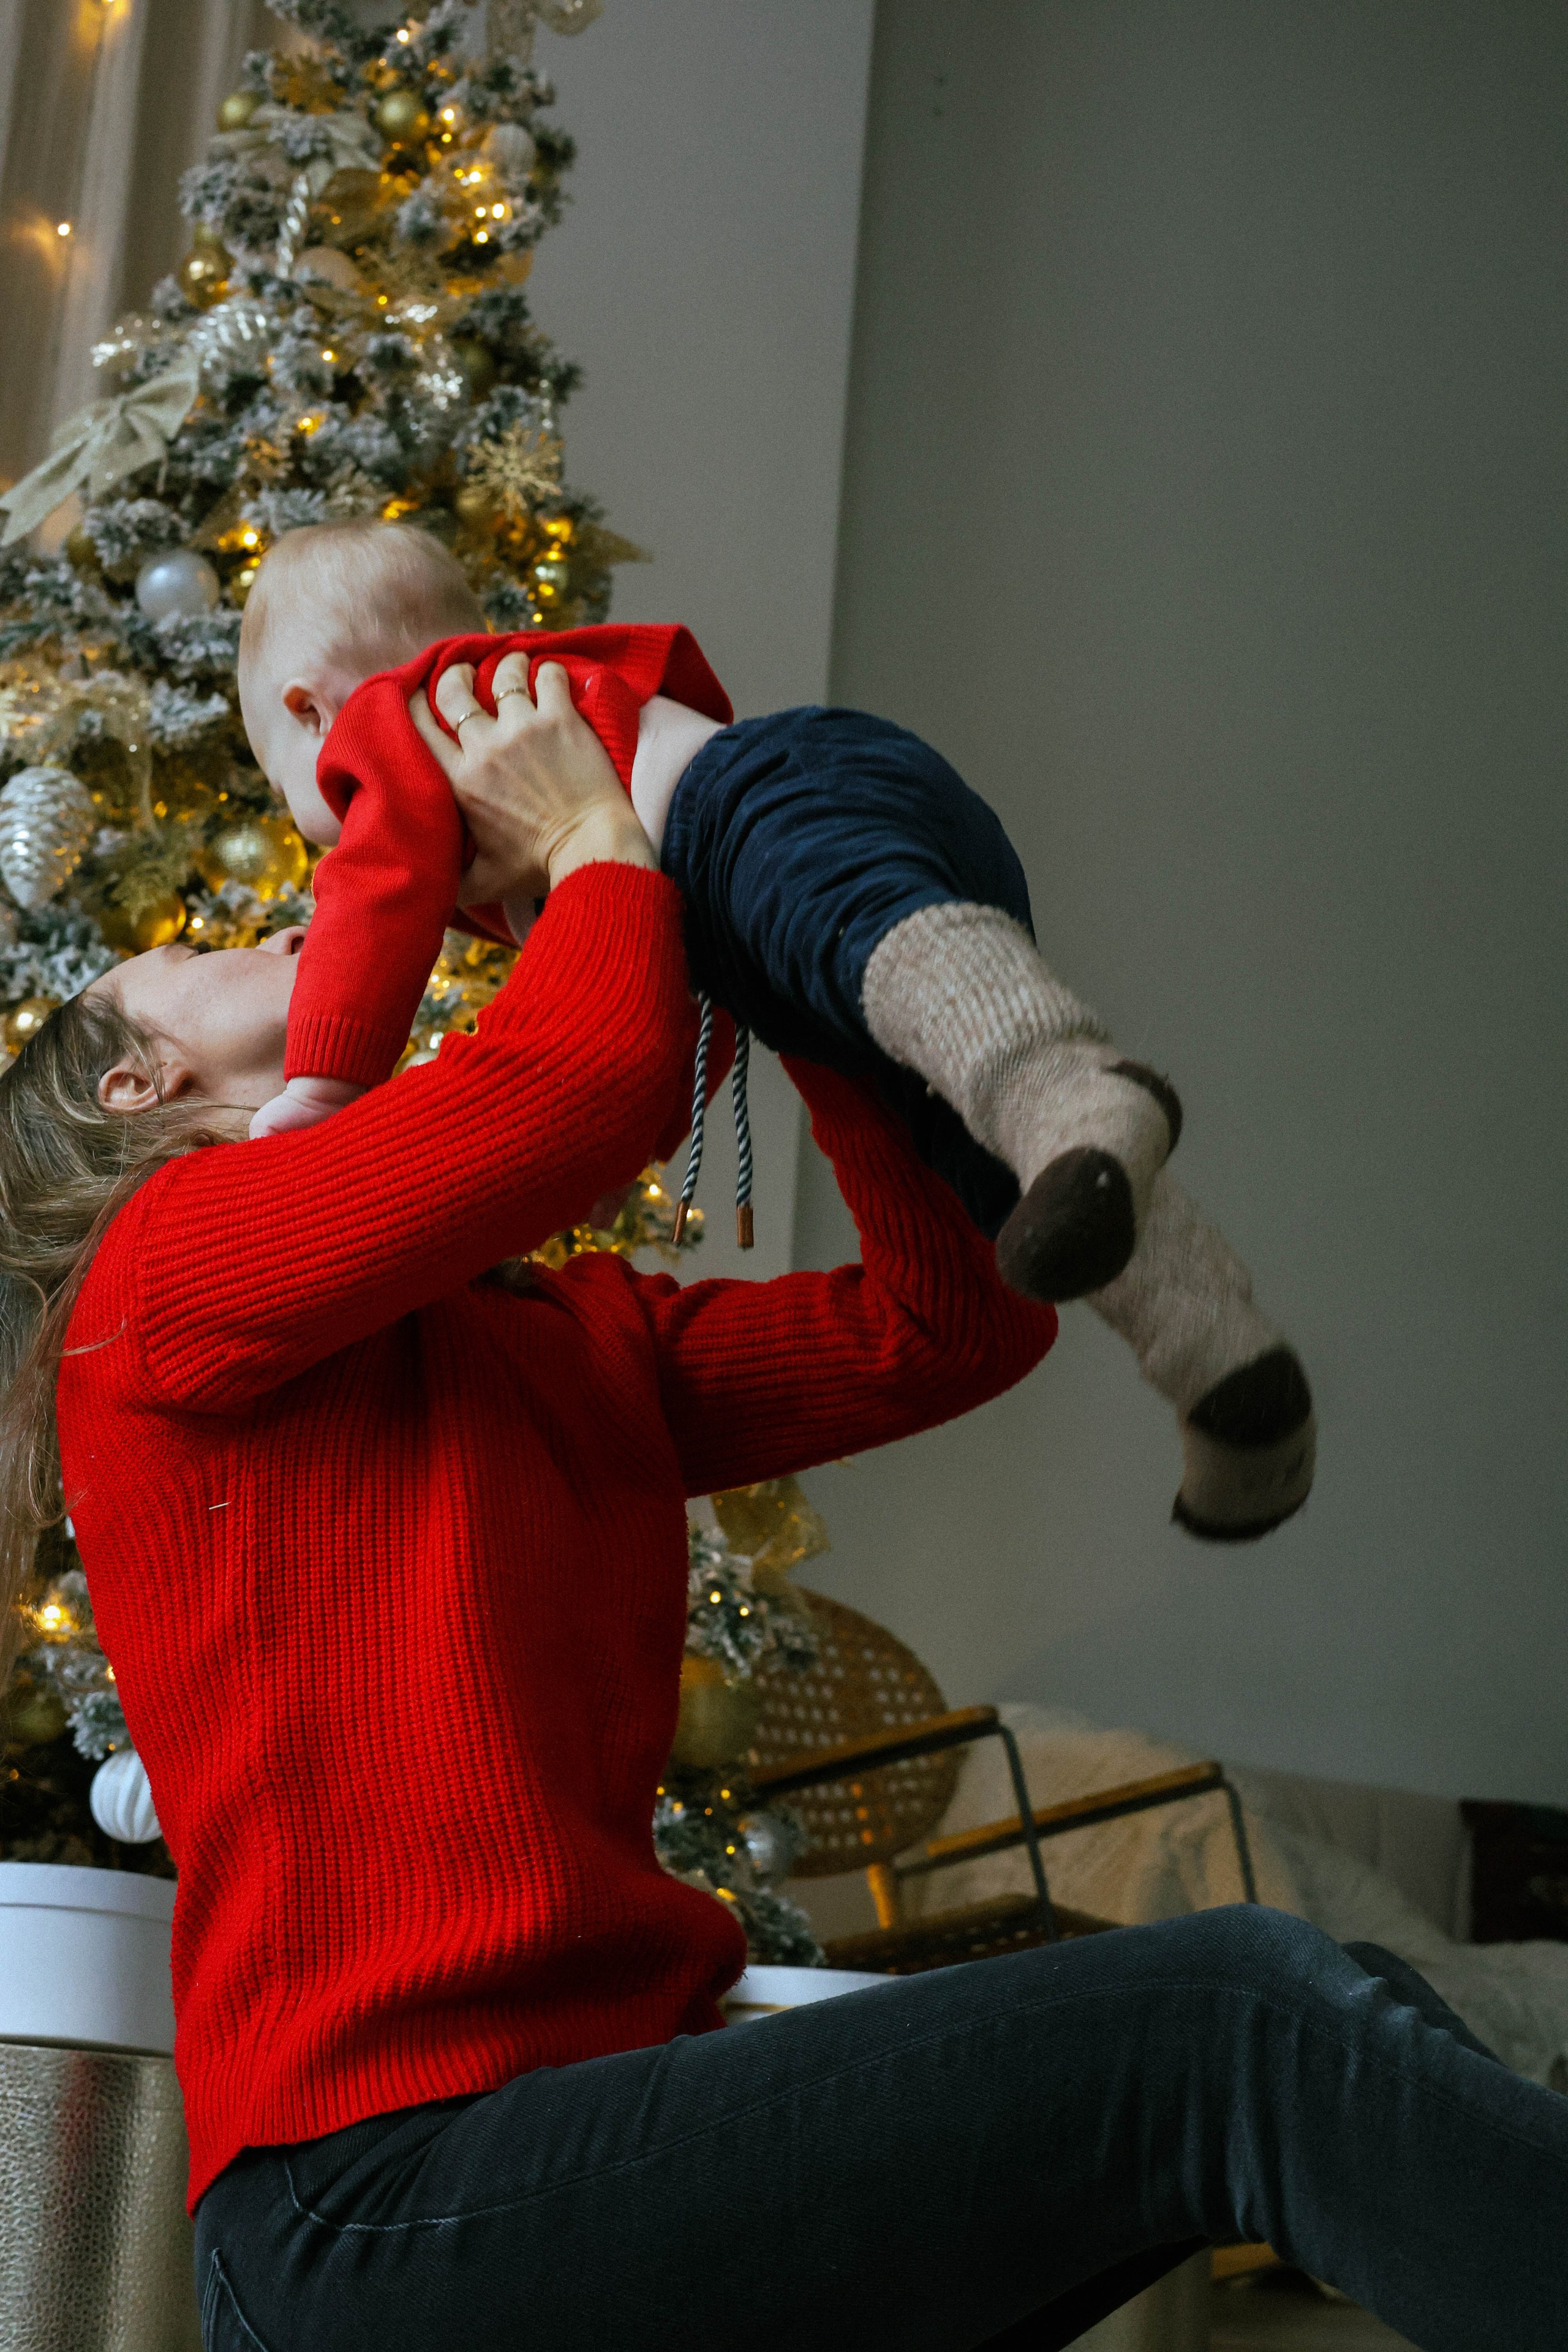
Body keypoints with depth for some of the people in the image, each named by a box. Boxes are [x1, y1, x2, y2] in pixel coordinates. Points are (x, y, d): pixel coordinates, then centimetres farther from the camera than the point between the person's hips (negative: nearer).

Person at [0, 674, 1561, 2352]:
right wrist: (590, 829, 6)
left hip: (609, 2115, 8)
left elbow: (951, 1322, 19)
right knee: (1248, 2031, -19)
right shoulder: (170, 1266, -1)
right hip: (390, 2172, -8)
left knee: (1303, 2022, -9)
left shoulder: (585, 1337, 23)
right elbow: (591, 1070, -15)